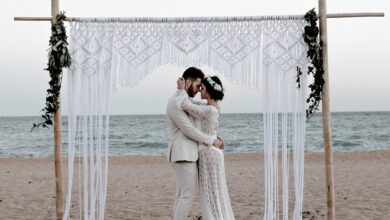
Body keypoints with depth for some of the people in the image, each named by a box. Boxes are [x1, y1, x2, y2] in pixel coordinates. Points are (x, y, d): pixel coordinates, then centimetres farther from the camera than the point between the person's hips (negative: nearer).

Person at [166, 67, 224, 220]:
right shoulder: (175, 102, -16)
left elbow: (193, 128, 20)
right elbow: (189, 130, -17)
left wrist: (214, 139, 9)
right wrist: (212, 140, -9)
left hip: (186, 154, 10)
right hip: (184, 155, -10)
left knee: (182, 195, 10)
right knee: (188, 194, -9)